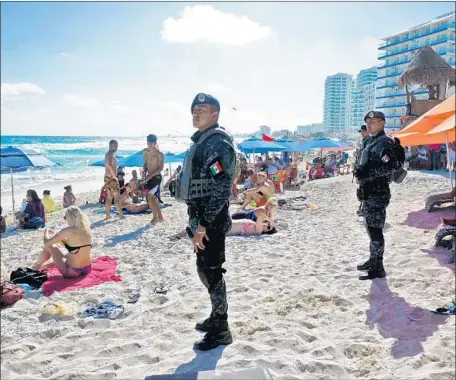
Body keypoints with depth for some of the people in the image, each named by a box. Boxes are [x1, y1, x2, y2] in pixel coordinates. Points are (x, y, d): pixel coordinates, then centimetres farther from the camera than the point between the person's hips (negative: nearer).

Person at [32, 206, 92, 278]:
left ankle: (36, 266, 37)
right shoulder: (87, 229, -1)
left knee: (49, 246, 14)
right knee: (57, 246, 27)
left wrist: (46, 232, 11)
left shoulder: (68, 231, -19)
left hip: (73, 272, -6)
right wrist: (56, 235, 21)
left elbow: (47, 242, -10)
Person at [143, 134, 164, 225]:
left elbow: (161, 168, -16)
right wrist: (144, 171, -1)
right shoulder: (145, 152, 7)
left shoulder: (159, 154, -13)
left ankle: (155, 217, 3)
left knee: (149, 197, -11)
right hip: (149, 177, 7)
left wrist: (151, 175, -23)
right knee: (154, 198, 10)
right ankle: (160, 217, 19)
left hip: (156, 177, -7)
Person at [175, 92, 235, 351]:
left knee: (211, 270, -3)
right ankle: (217, 317, 34)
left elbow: (221, 188, -22)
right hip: (201, 217, 10)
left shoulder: (219, 142, -15)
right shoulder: (202, 140, 16)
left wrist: (203, 224, -23)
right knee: (206, 269, 18)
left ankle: (221, 330, 11)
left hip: (211, 220, -10)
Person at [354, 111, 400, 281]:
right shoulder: (369, 142, 18)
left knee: (375, 229, -8)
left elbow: (391, 167, -21)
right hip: (368, 192, 10)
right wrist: (361, 181, 19)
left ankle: (378, 268, -2)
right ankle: (373, 259, 31)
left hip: (378, 193, -10)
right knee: (371, 228, 18)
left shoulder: (385, 142, -10)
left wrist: (369, 173, -24)